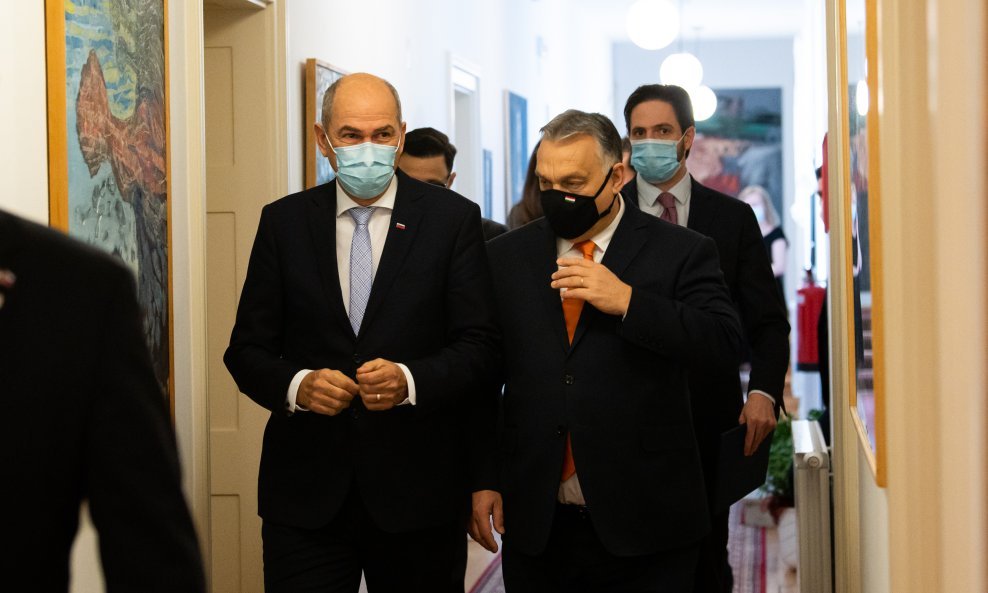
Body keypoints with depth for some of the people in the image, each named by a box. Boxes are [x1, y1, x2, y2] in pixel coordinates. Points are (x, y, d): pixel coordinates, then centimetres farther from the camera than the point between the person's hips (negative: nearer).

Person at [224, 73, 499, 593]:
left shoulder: (452, 219, 0)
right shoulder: (283, 222, 6)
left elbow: (478, 345, -3)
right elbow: (248, 349, 5)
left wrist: (410, 380, -22)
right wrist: (296, 385, -16)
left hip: (418, 489, -1)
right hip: (305, 492, 1)